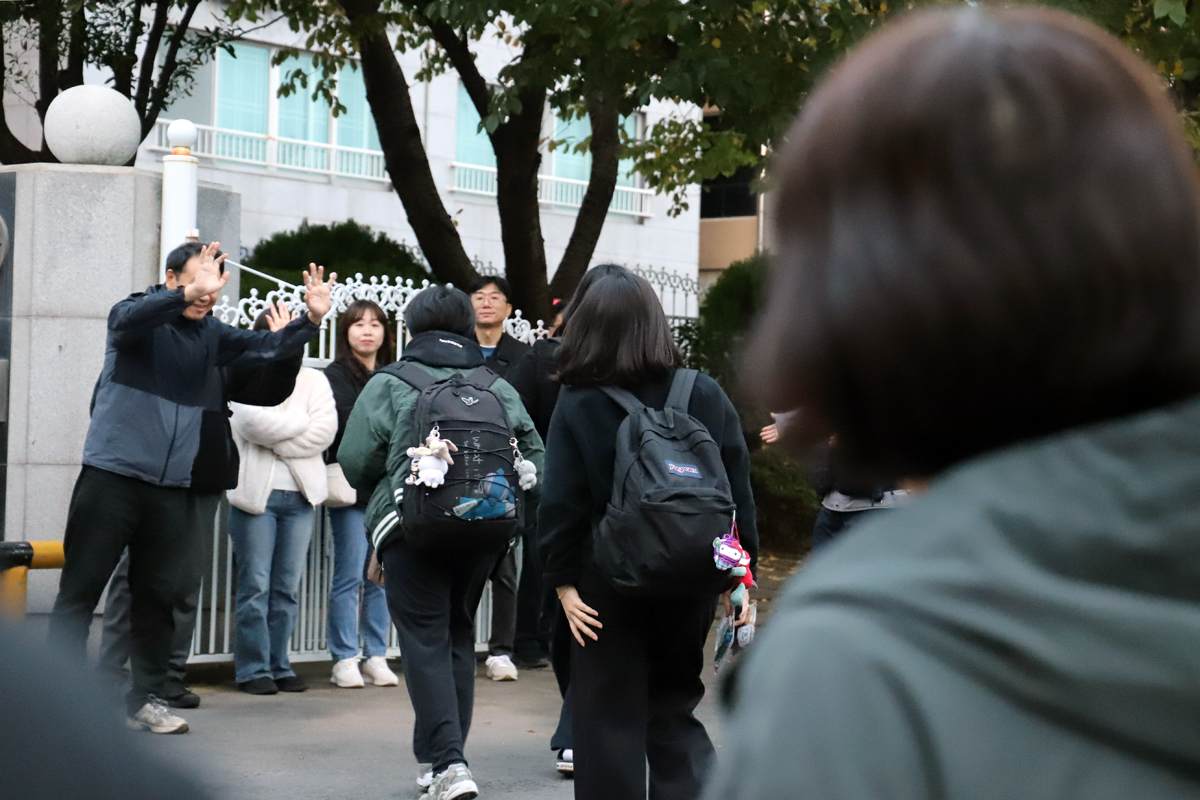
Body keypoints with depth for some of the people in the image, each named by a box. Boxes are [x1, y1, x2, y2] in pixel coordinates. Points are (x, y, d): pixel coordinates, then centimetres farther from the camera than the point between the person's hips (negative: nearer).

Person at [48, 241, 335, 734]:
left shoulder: (211, 334, 12)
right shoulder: (135, 315, -2)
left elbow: (266, 345, 6)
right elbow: (130, 319, -25)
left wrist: (311, 320, -13)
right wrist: (189, 294, -41)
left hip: (172, 486, 5)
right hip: (113, 473, -5)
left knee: (158, 595, 9)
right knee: (80, 589, -2)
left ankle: (146, 700, 18)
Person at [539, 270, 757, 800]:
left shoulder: (576, 406, -8)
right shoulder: (706, 397, -2)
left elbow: (561, 502, -10)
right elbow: (738, 491, 0)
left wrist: (563, 580, -3)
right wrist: (740, 572, 7)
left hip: (610, 583, -3)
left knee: (609, 717, 7)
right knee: (676, 708, 17)